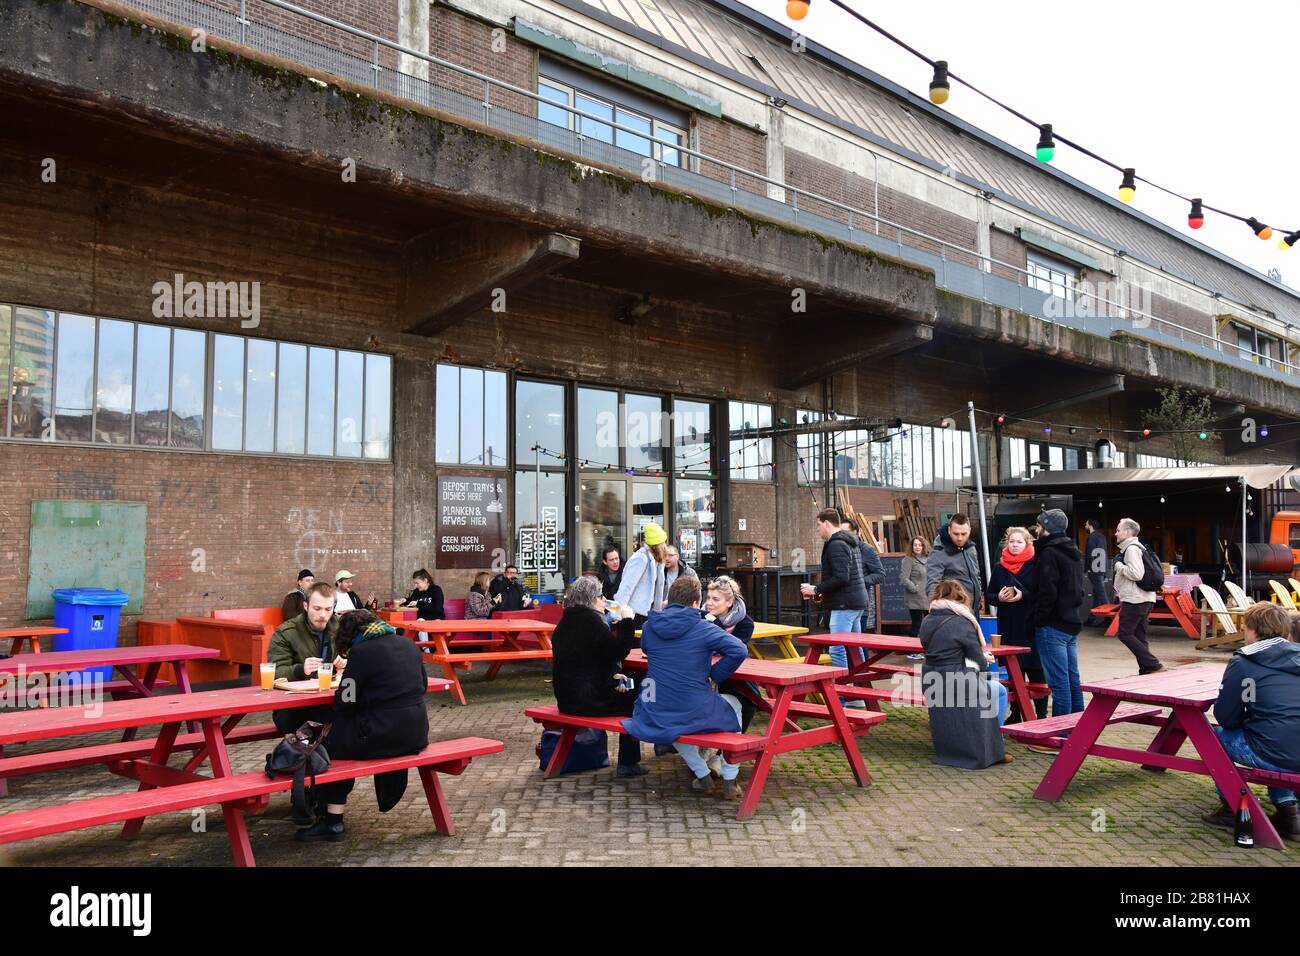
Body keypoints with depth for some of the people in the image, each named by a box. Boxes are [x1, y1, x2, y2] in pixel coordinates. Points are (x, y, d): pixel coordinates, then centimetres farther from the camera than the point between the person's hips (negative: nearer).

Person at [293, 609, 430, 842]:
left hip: (383, 737, -8)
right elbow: (422, 686, 20)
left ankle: (332, 821, 14)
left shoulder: (361, 652, -9)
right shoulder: (409, 645, 11)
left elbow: (345, 705, -9)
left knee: (331, 741, 13)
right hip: (417, 735, 8)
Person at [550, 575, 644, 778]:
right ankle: (627, 764, 12)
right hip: (589, 699, -9)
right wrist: (627, 621, -12)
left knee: (625, 692, 21)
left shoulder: (566, 621, 12)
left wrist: (612, 677, 11)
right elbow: (619, 651, -20)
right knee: (633, 700, 9)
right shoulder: (590, 620, -17)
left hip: (567, 698, 9)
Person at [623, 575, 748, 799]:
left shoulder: (649, 626, 4)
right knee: (733, 704, 29)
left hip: (654, 716, 4)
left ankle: (702, 776, 34)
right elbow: (738, 651, -20)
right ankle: (730, 781, 28)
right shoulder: (704, 629, -10)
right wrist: (714, 676, -7)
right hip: (695, 714, -3)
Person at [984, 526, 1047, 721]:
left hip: (1031, 625, -4)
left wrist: (1023, 596, -21)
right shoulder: (999, 567, 9)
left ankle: (1041, 714, 13)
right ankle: (1016, 714, 19)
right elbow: (989, 596, 11)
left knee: (1035, 671, 2)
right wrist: (999, 597, -9)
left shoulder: (1035, 565, -3)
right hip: (1008, 626, 4)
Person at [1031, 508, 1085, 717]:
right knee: (1073, 680, 14)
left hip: (1053, 626, -9)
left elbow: (1047, 592, -19)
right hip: (1072, 623, 9)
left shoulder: (1049, 553, -14)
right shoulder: (1074, 553, 16)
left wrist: (1039, 620, -11)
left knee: (1059, 682, -6)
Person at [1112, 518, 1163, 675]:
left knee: (1125, 634, -6)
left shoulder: (1131, 549, -13)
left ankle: (1154, 665, -9)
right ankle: (1146, 671, 11)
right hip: (1145, 599, 10)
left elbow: (1136, 574, -23)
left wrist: (1119, 566, -10)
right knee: (1139, 637, 11)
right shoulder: (1138, 547, 20)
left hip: (1134, 600, -10)